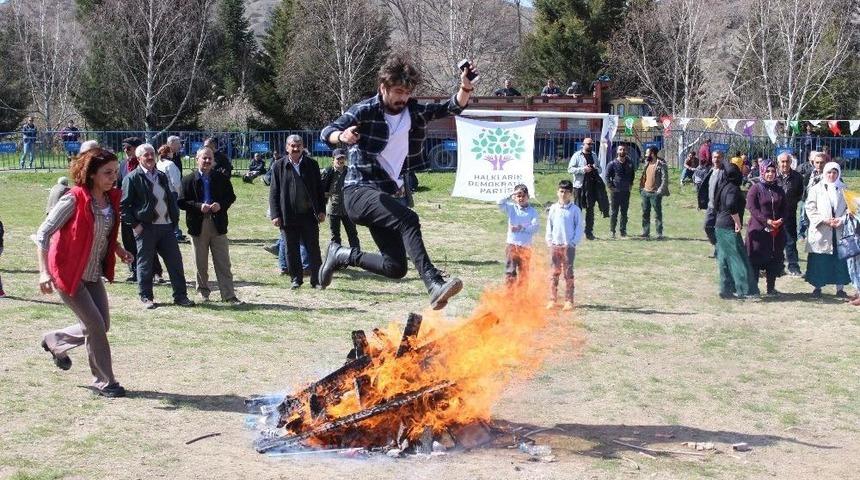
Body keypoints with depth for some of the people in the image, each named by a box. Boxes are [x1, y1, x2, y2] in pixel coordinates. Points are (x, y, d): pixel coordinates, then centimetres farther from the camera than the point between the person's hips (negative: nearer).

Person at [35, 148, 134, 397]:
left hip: (93, 274, 7)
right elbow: (43, 233, -17)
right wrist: (44, 271, -24)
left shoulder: (111, 199, 1)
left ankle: (55, 341, 35)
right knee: (96, 325, -7)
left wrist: (118, 249, 4)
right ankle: (104, 381, 8)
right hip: (68, 273, -7)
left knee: (101, 326, 9)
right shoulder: (74, 200, -20)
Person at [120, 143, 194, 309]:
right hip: (145, 227, -6)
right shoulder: (132, 178, -4)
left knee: (175, 261, 3)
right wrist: (134, 224, -12)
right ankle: (146, 297, 13)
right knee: (145, 264, 2)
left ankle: (180, 295, 10)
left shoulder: (162, 176, 17)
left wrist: (174, 219, 11)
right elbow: (124, 204, -7)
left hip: (166, 226, 6)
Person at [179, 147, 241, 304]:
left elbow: (231, 196, 8)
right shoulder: (188, 180, 0)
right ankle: (203, 292, 22)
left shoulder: (221, 179, 4)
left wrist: (221, 205, -11)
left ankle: (229, 295, 0)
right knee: (200, 264, 9)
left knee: (223, 263, 0)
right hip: (197, 225, 0)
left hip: (218, 224, 1)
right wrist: (199, 206, -18)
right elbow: (182, 202, -3)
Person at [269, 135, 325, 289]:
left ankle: (316, 280, 10)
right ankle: (296, 279, 18)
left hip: (309, 214, 0)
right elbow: (273, 192, 2)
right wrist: (275, 215, -5)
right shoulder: (279, 166, 2)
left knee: (313, 249, 3)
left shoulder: (312, 164, 4)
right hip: (288, 217, 0)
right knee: (291, 250, 6)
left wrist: (321, 211, 1)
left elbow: (319, 189, 7)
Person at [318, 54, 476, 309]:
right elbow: (327, 132, -19)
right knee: (408, 218, -33)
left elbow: (453, 107, 3)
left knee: (396, 267, 4)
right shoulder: (365, 111, -8)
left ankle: (341, 255, 24)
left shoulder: (414, 112, 7)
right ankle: (434, 284, -43)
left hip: (392, 193, 7)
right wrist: (341, 136, -43)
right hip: (360, 191, -7)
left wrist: (465, 87, -18)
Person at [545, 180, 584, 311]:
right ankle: (553, 299, 10)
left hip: (569, 246, -3)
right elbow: (549, 225, 11)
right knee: (554, 273, 6)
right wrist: (549, 241, 3)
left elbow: (579, 227, -1)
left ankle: (569, 301, 3)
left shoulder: (575, 209, -3)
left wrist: (574, 242, -9)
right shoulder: (553, 208, 6)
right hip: (555, 245, 3)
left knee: (568, 273, 0)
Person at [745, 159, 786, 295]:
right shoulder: (755, 188, -3)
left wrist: (781, 220, -8)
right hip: (758, 229, -5)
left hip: (776, 231, 5)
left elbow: (784, 209, 13)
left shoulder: (779, 191, 13)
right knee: (755, 259, -4)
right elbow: (752, 208, -11)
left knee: (774, 260, 7)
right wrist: (767, 221, -19)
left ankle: (771, 288, 16)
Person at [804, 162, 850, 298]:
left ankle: (839, 288, 12)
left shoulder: (843, 189, 9)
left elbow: (849, 208, 7)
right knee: (819, 261, 0)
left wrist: (842, 219, -11)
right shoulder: (816, 189, 2)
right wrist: (824, 220, -15)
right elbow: (810, 209, -4)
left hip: (839, 231, 2)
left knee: (840, 260, 4)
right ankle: (817, 286, 10)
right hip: (820, 231, -2)